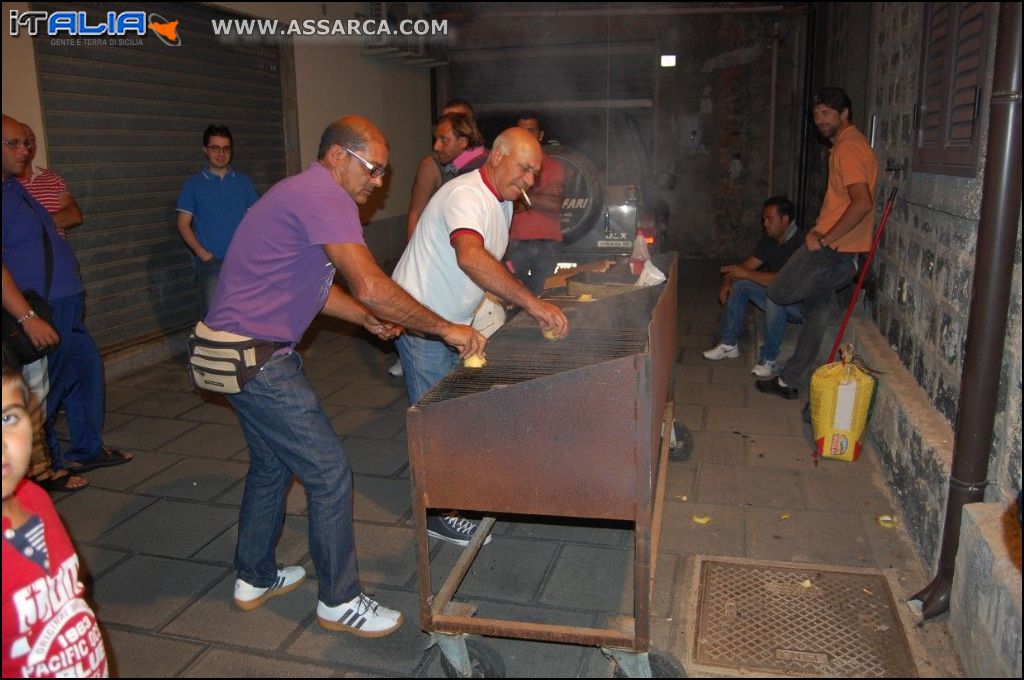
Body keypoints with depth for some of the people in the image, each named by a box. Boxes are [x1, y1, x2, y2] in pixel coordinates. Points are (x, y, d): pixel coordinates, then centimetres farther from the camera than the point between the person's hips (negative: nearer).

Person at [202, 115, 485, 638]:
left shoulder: (305, 194, 16)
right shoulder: (325, 198, -19)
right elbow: (371, 285, -28)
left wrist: (368, 318, 9)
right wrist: (444, 329, -19)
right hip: (255, 359, -11)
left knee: (272, 464, 22)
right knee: (329, 474, -3)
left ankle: (254, 579, 39)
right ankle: (339, 601, 13)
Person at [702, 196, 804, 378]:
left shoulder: (800, 243, -26)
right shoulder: (769, 240, 1)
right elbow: (748, 265, 6)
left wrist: (746, 274, -29)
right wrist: (728, 280, -14)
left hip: (801, 303, -8)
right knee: (738, 285, -4)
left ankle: (768, 359, -25)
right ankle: (728, 344, 0)